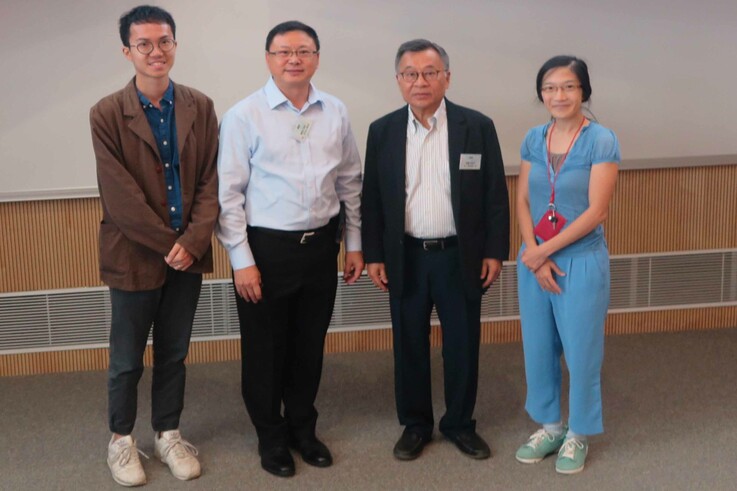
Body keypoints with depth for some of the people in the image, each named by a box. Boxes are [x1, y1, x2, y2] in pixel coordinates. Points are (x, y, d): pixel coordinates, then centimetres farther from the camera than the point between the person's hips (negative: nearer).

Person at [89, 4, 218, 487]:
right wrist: (167, 243, -13)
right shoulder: (107, 114, -9)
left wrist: (192, 242, -12)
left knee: (174, 353, 16)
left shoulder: (201, 107, 1)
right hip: (135, 256, -3)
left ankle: (169, 434, 32)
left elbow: (211, 181, -1)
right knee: (128, 359, 11)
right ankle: (121, 439, 29)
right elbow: (120, 196, -13)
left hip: (188, 253, 3)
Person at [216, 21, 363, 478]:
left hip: (321, 246, 4)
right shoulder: (244, 116, -10)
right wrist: (242, 260, -11)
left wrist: (355, 244, 10)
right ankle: (271, 436, 29)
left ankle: (303, 427, 36)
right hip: (266, 248, -3)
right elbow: (229, 193, -9)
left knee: (310, 345, 16)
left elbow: (350, 183, 10)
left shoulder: (336, 113, 3)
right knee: (265, 349, 10)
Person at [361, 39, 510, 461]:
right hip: (405, 258, 1)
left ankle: (460, 423, 26)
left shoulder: (478, 127, -3)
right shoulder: (383, 131, 1)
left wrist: (494, 252, -4)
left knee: (463, 345, 9)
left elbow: (496, 195, -1)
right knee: (409, 346, 10)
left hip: (461, 256, -1)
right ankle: (415, 425, 26)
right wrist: (373, 255, 1)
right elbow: (371, 199, 4)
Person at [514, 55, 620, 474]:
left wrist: (544, 250, -14)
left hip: (581, 260, -5)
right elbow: (523, 201, 4)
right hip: (534, 260, 5)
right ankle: (550, 425, 32)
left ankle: (578, 434, 25)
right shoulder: (534, 139, 4)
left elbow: (596, 211, -15)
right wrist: (534, 257, -9)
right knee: (538, 348, 13)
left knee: (581, 350, 6)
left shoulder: (601, 141, -11)